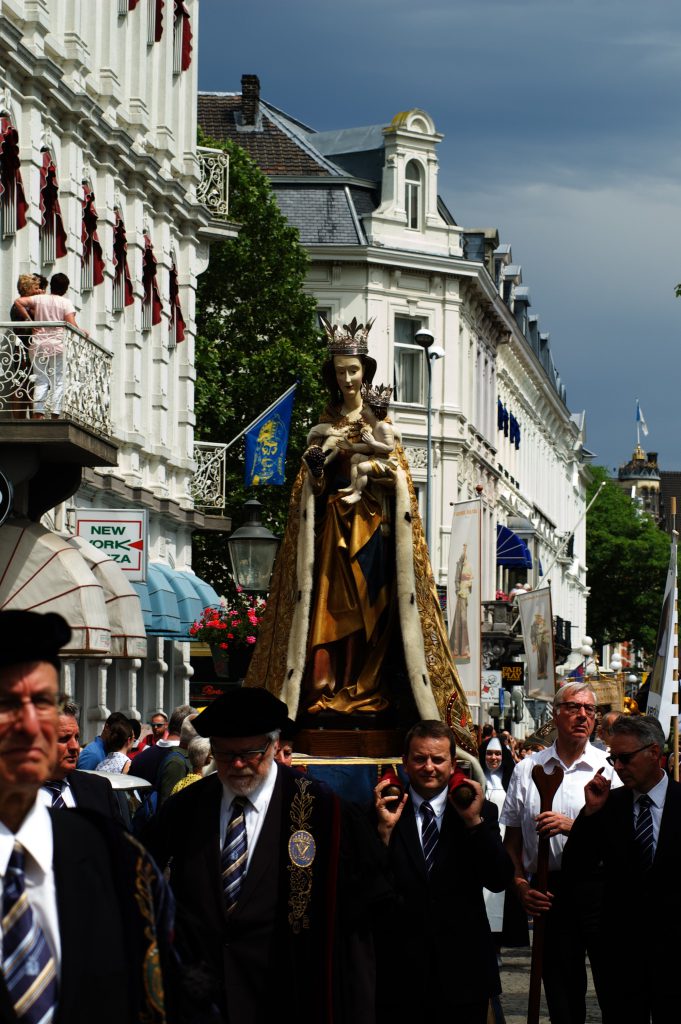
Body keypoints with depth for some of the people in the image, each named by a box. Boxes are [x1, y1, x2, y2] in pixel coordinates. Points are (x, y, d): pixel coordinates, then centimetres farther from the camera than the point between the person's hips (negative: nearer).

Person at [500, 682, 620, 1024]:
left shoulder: (609, 767, 2)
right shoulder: (526, 770, 9)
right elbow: (512, 837, 14)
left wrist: (572, 826, -17)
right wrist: (520, 884, 0)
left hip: (599, 887, -2)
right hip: (548, 891, 2)